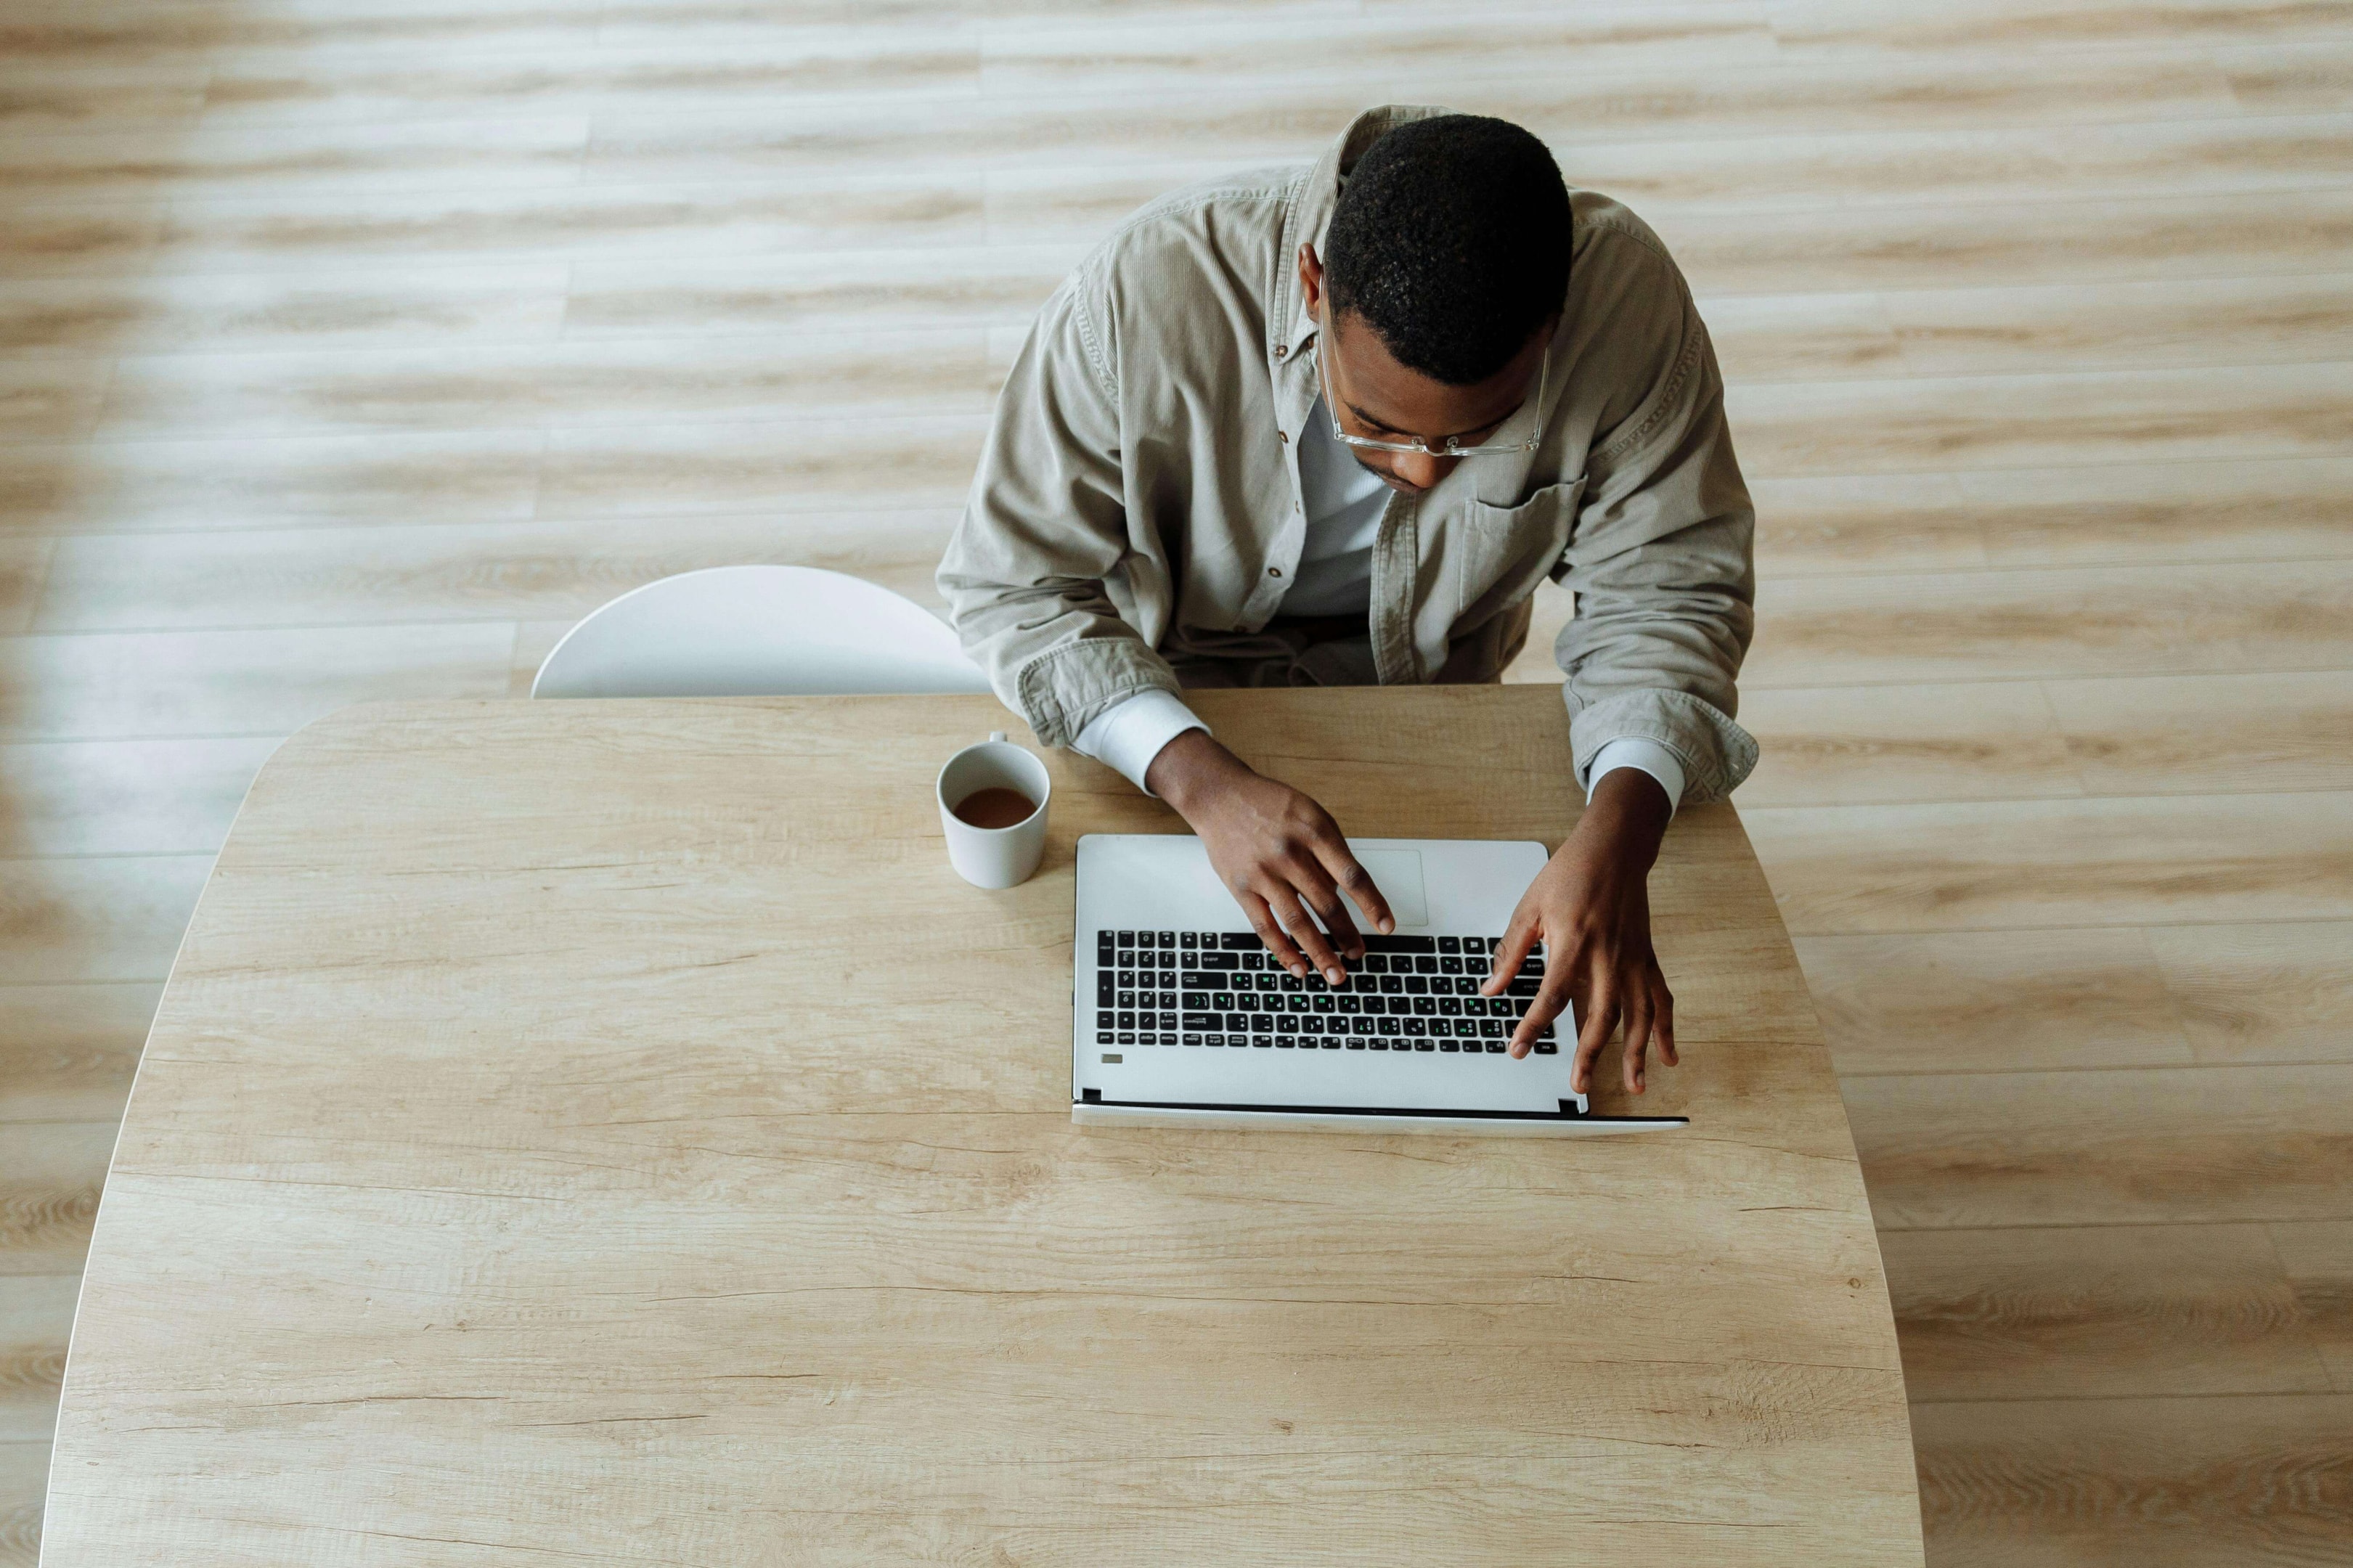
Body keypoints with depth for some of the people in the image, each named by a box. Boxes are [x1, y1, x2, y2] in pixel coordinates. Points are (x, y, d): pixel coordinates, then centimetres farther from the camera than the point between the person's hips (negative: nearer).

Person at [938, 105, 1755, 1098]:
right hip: (1159, 692, -1)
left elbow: (1665, 588, -16)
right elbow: (1010, 582, -24)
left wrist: (1620, 830, -35)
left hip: (1429, 686, 2)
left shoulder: (1626, 297, -27)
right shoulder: (1149, 292, -32)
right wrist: (1201, 779, -40)